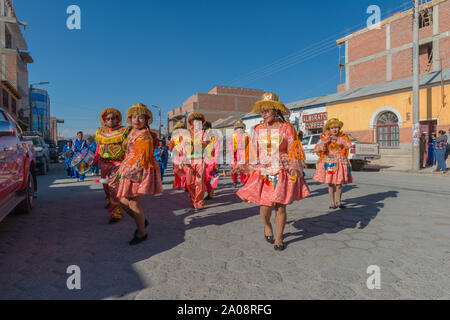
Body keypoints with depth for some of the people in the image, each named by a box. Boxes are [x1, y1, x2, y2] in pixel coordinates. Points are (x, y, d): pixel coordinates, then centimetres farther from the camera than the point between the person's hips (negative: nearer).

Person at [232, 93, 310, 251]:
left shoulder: (287, 128, -1)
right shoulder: (258, 130, 6)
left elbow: (293, 153, 0)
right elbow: (254, 154, 11)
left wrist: (295, 168, -14)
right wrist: (243, 167, 2)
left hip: (281, 173, -1)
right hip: (263, 173, 2)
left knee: (280, 207, 1)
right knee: (265, 207, -4)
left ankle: (279, 238, 21)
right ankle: (267, 226, 30)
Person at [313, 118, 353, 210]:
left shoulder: (342, 137, 2)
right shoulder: (325, 137, 1)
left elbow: (349, 145, -14)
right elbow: (317, 149, -4)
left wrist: (338, 139, -20)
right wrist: (325, 142, -18)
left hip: (339, 163, 0)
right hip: (328, 163, 0)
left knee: (339, 184, 1)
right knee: (330, 184, 2)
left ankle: (339, 202, 23)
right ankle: (332, 203, 15)